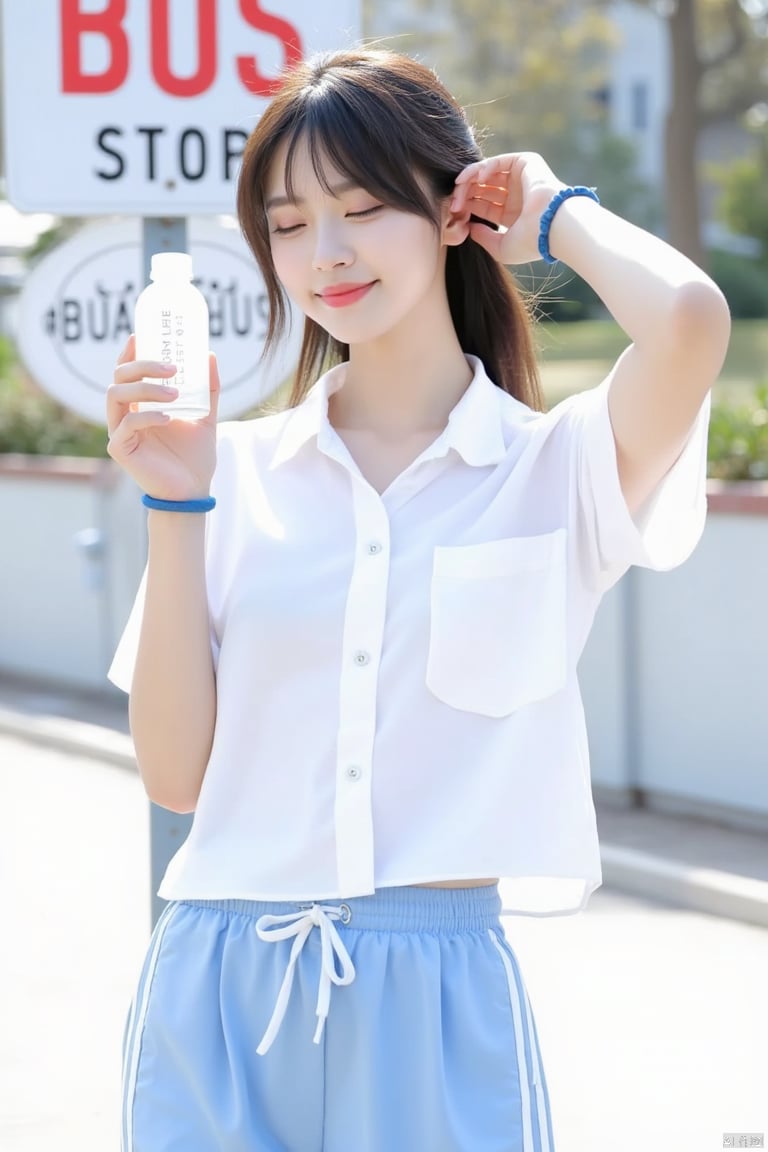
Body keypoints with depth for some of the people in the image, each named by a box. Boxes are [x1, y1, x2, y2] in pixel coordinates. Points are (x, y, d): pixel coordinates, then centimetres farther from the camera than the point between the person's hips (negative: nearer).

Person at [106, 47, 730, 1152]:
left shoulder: (557, 467, -2)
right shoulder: (240, 470, 5)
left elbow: (690, 319, -23)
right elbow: (177, 771, 2)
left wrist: (558, 214, -3)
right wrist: (177, 506, -6)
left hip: (434, 1004, -2)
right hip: (218, 995, 2)